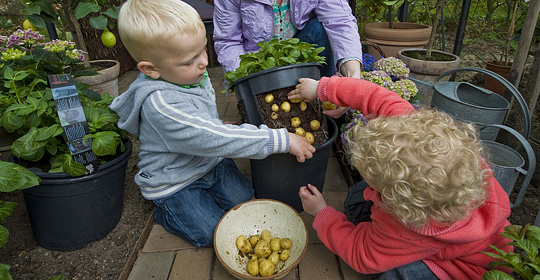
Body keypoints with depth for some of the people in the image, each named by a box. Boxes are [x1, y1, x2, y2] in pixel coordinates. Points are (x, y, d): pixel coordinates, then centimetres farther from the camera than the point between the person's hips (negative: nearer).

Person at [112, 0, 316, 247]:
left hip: (210, 161, 7)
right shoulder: (161, 104, -36)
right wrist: (283, 140, -39)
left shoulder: (190, 74, -8)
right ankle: (165, 213, 17)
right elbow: (217, 139, -40)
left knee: (243, 199, -3)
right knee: (211, 233, -6)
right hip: (173, 182, -6)